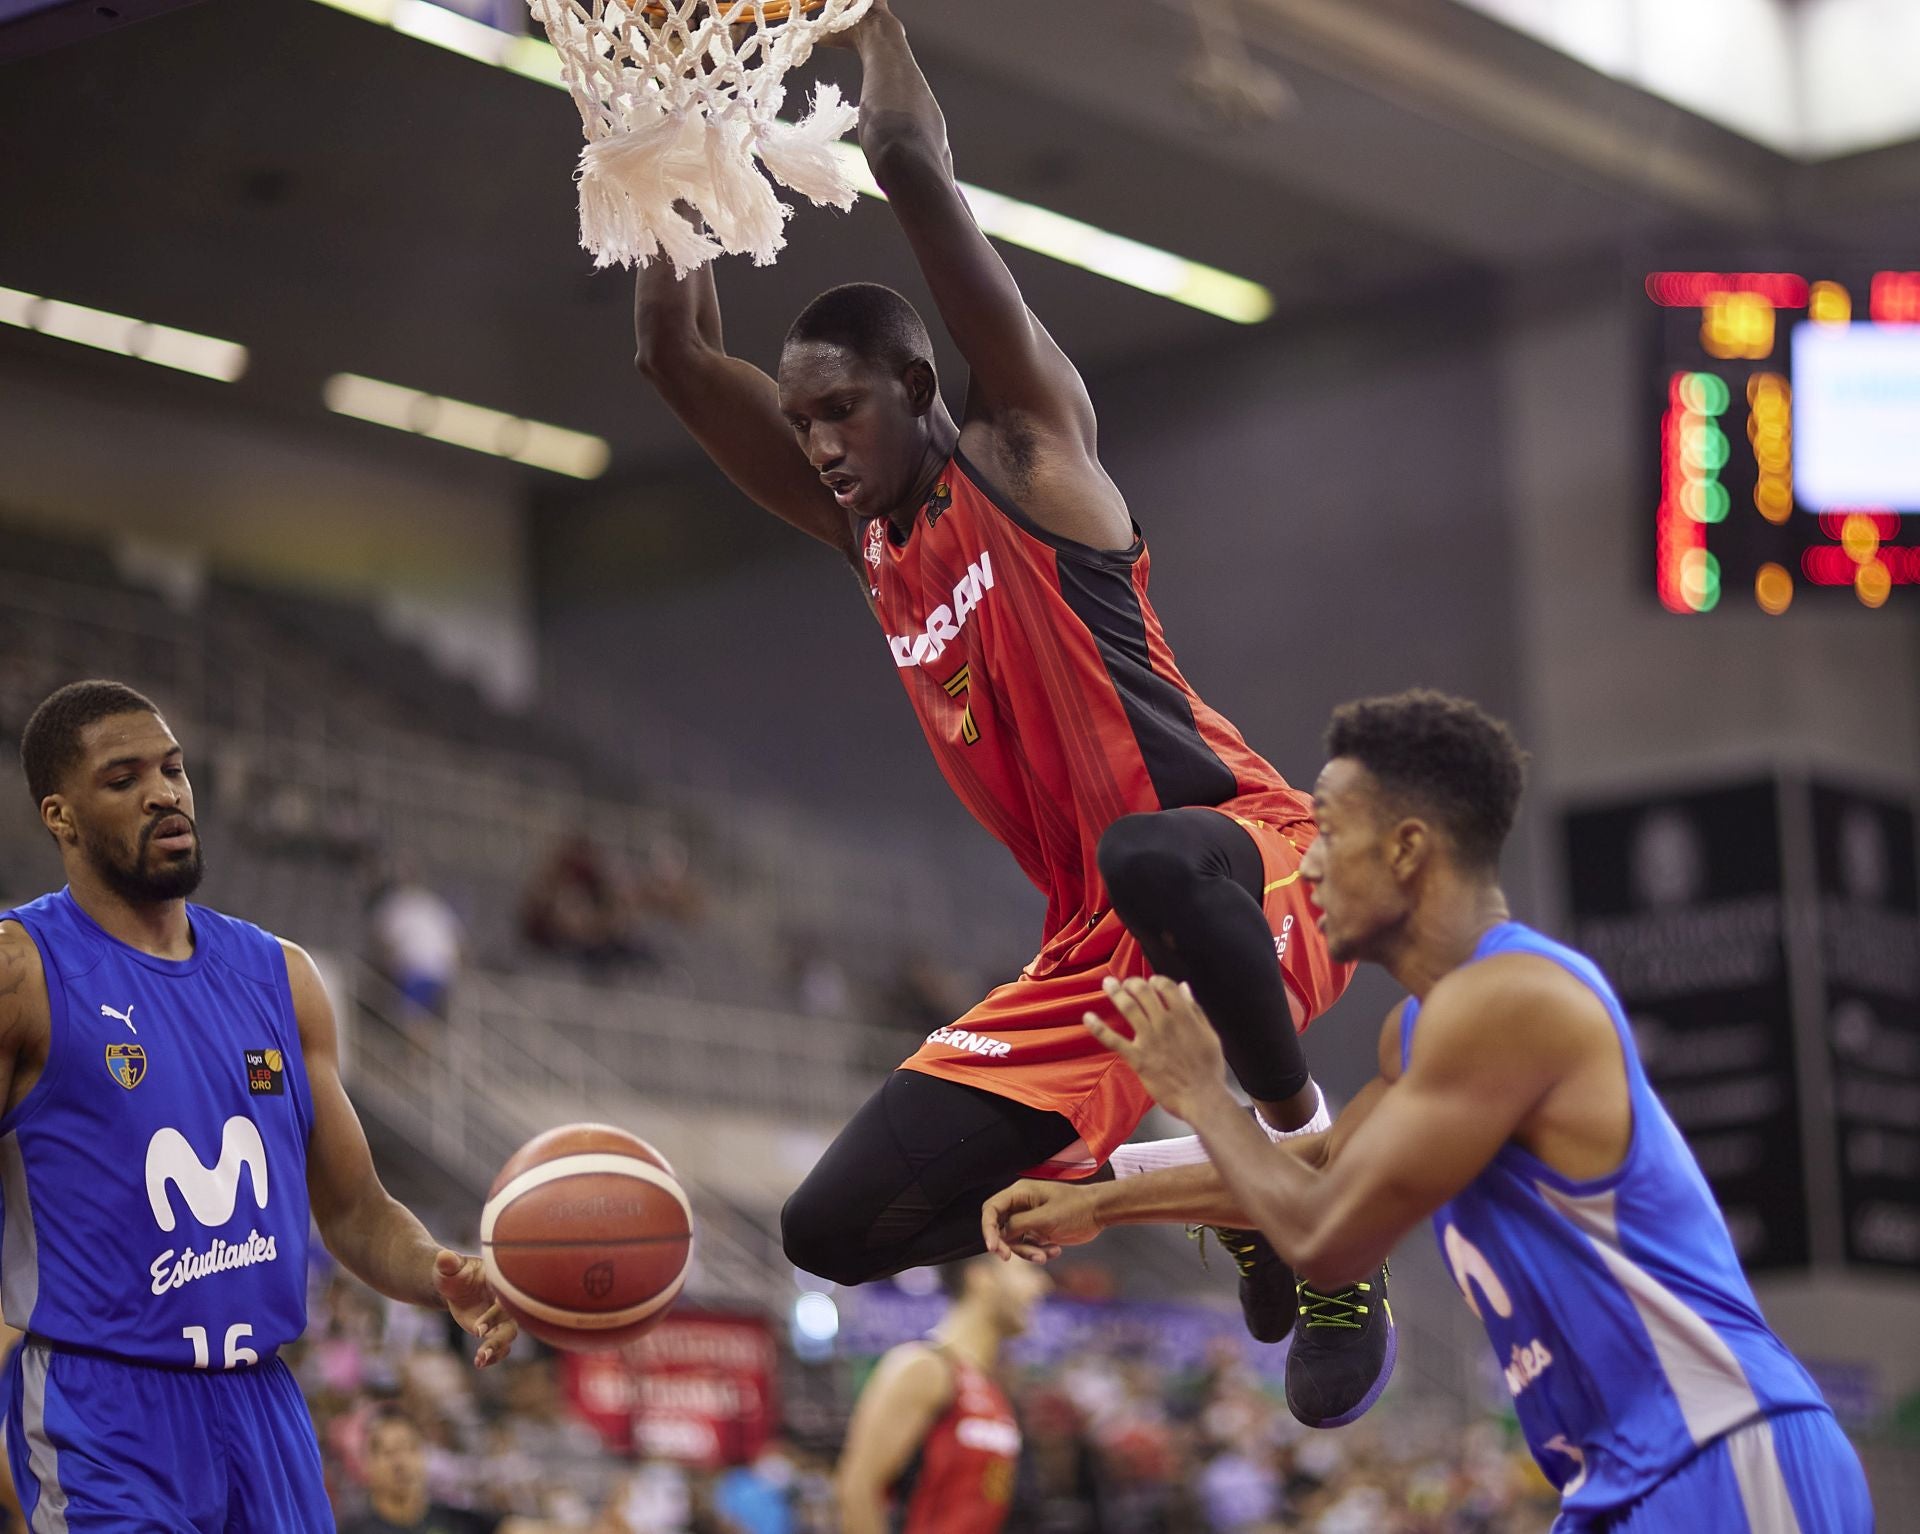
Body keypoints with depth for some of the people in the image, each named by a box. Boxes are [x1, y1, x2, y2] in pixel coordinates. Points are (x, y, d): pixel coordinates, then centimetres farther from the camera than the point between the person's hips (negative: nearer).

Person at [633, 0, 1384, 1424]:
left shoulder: (1028, 450, -5)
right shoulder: (865, 538, 14)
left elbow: (913, 165, -14)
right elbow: (679, 356, 10)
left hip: (1254, 860, -7)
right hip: (1092, 954, 8)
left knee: (1151, 858, -46)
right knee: (835, 1228, -1)